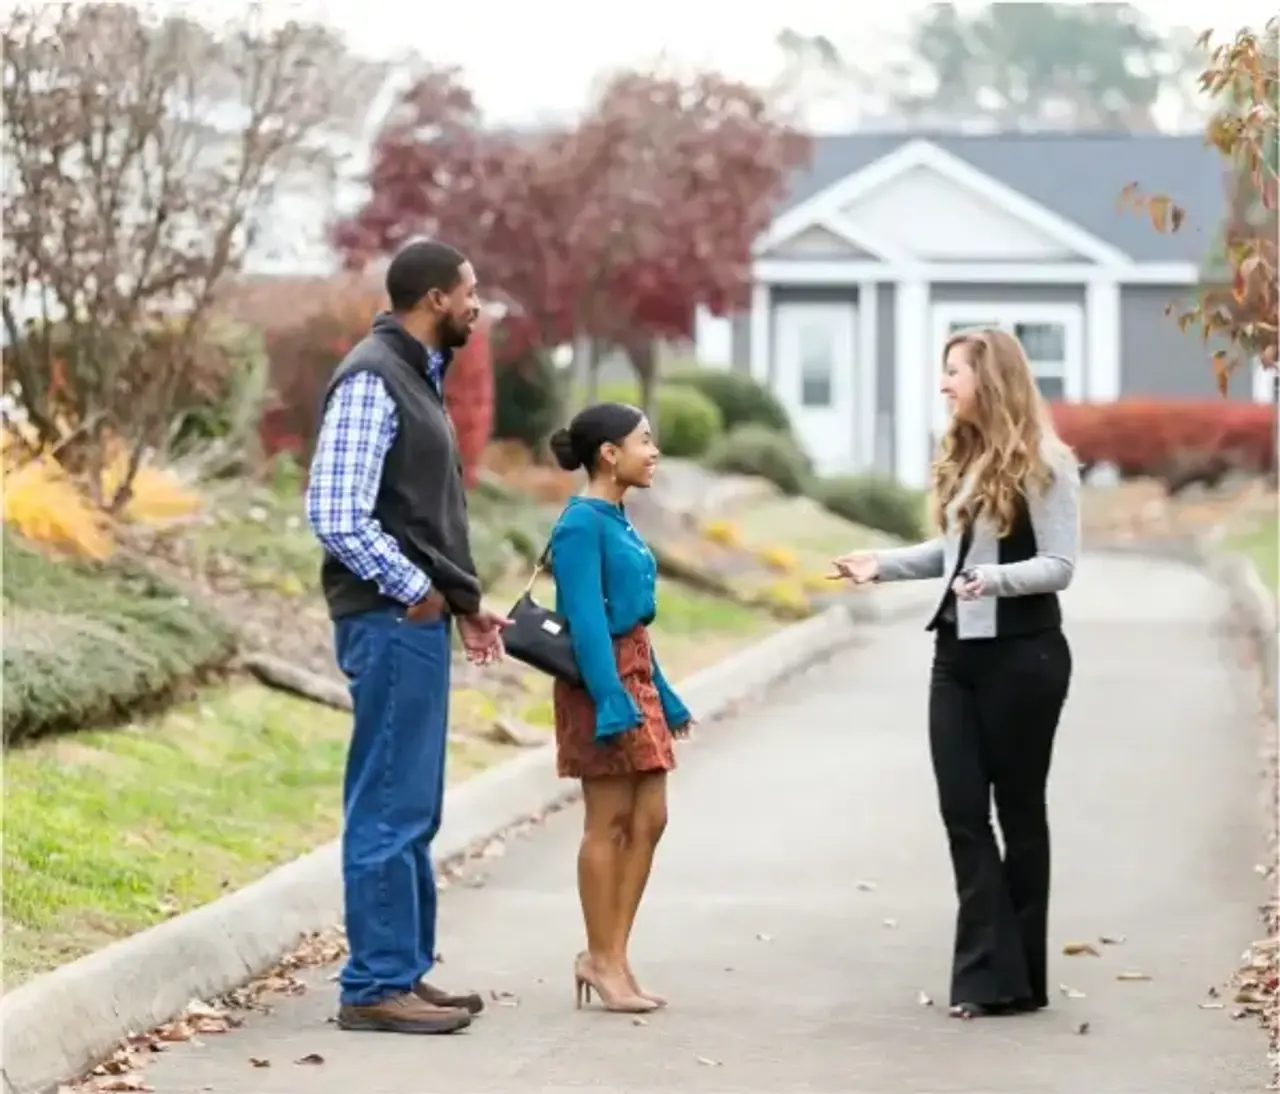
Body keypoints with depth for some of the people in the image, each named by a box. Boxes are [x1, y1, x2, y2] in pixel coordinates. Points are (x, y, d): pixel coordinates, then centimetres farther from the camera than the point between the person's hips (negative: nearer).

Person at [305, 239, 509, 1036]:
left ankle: (407, 972, 20)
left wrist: (464, 601, 14)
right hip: (393, 620, -10)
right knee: (390, 809, -6)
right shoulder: (372, 380, -14)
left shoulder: (418, 377, 17)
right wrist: (416, 592, -14)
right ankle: (376, 986, -2)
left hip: (421, 619, 10)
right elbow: (336, 515, -22)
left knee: (413, 810, 13)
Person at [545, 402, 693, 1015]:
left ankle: (608, 956, 13)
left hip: (636, 675, 9)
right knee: (609, 822, -2)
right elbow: (586, 620, -19)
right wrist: (611, 702, -23)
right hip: (602, 680, -9)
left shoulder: (616, 522, 13)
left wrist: (662, 696, 19)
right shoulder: (582, 525, -14)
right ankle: (602, 960, 7)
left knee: (648, 820, 8)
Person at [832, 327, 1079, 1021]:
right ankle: (987, 972, 0)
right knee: (962, 811, 0)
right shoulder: (960, 461, 10)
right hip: (957, 653, 7)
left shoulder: (1044, 465, -12)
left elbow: (1059, 566, -16)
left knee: (1017, 809, 2)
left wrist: (995, 579, -31)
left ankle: (1018, 977, 11)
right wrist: (884, 565, 9)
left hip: (1022, 656, -7)